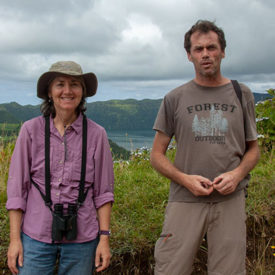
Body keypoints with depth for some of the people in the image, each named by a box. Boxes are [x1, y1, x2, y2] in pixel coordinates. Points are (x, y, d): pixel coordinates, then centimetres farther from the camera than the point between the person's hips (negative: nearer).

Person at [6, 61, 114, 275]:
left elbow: (103, 192, 3)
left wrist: (104, 238, -1)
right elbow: (17, 188, 1)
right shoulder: (31, 130, -2)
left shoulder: (96, 134, -1)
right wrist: (15, 239, -1)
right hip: (37, 235, 0)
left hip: (81, 238, 1)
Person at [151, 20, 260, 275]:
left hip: (230, 200, 1)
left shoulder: (241, 94, 8)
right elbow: (157, 155, 6)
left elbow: (253, 149, 14)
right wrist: (185, 179, -11)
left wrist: (237, 174, -7)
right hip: (185, 200, -1)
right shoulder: (175, 98, 4)